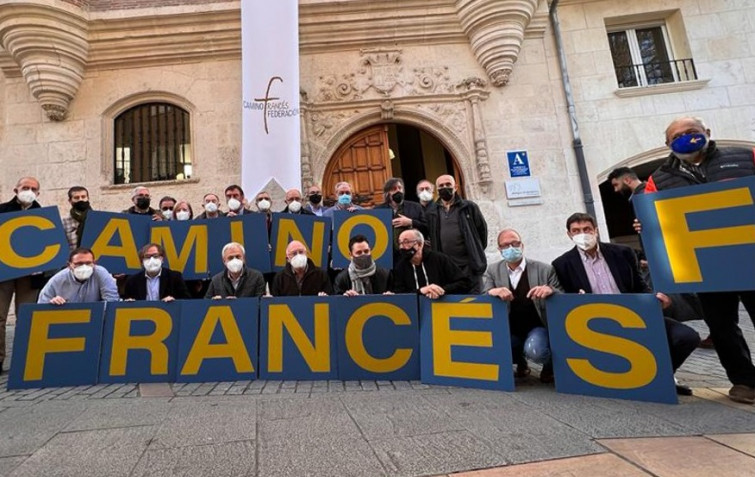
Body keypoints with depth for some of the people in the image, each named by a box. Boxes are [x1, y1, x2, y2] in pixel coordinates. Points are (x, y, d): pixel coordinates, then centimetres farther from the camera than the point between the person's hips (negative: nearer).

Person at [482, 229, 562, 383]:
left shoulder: (545, 269, -5)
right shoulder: (492, 270, 1)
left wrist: (550, 290, -30)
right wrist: (492, 292, -33)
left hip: (536, 327, -3)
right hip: (509, 330, 3)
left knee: (534, 350, -34)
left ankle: (550, 364, 8)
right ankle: (520, 361, 13)